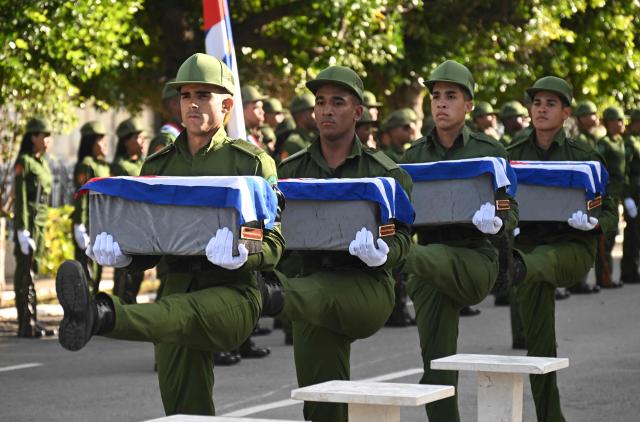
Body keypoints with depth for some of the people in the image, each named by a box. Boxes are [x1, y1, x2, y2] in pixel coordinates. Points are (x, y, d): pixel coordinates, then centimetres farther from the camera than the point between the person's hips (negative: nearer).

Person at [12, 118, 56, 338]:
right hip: (27, 222, -8)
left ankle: (31, 322, 13)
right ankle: (25, 325, -6)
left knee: (31, 271, 10)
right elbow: (20, 198, -14)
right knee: (25, 273, -6)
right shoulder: (24, 162, -9)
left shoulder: (43, 163, 16)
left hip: (41, 223, 8)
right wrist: (22, 231, -19)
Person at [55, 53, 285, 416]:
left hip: (233, 293, -6)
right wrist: (117, 253, -7)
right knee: (185, 409, 5)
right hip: (178, 289, 6)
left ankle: (102, 315, -65)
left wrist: (243, 253, -27)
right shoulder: (159, 165, 16)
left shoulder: (252, 162, 2)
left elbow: (274, 243, -4)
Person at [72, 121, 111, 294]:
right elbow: (81, 197, -16)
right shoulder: (86, 165, -10)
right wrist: (80, 228, -21)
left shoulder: (105, 166, 16)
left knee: (97, 272, 12)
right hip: (89, 224, -9)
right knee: (87, 272, -8)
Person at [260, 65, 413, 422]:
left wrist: (381, 252, -26)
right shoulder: (292, 170, 12)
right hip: (312, 279, 5)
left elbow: (401, 235, -2)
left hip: (367, 285, -4)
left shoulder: (386, 172, 3)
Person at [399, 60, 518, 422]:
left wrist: (495, 223, -22)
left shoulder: (490, 152, 4)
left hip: (476, 259, -3)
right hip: (432, 266, 3)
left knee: (432, 259, -39)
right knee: (437, 363, 0)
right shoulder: (415, 156, 11)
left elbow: (511, 212, 2)